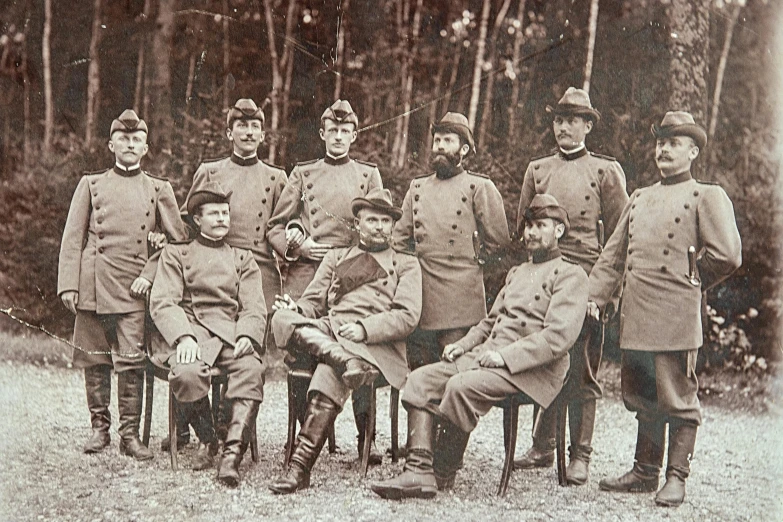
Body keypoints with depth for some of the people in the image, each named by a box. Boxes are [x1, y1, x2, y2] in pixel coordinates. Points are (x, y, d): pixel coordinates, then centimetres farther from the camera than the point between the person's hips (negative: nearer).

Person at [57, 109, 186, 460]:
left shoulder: (159, 189, 10)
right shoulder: (91, 184, 10)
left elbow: (176, 239, 10)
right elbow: (73, 238, 7)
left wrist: (150, 274, -2)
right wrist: (68, 285, -2)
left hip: (134, 289, -1)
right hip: (94, 285, 1)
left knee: (132, 362, -5)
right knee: (95, 360, 6)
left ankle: (130, 434, 3)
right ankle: (99, 428, 18)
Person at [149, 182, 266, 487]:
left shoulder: (243, 259, 24)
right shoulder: (176, 254, 18)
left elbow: (254, 308, 13)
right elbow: (162, 303, 4)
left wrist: (246, 336, -11)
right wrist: (183, 336, -16)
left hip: (232, 334, 1)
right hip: (190, 330, -1)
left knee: (251, 371, -33)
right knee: (187, 374, -34)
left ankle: (232, 454, -38)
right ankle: (206, 439, -7)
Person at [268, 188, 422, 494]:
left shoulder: (406, 265, 19)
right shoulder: (336, 257, 29)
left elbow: (407, 317, 5)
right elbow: (313, 302, 20)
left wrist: (364, 328, -13)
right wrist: (297, 308, -5)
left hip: (375, 346, -4)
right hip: (324, 333, 4)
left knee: (329, 373, -36)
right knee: (282, 318, -27)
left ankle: (301, 467, -36)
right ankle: (342, 359, -44)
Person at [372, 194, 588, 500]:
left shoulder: (570, 275, 0)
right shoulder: (516, 272, 27)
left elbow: (559, 337, -13)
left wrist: (505, 356, -19)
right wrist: (462, 345, 10)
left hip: (530, 368, -8)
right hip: (486, 354, 8)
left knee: (461, 386, -33)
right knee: (420, 380, -11)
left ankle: (443, 475, -17)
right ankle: (418, 471, -21)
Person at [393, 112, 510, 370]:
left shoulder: (480, 187, 1)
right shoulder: (417, 187, 15)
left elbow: (498, 238, 3)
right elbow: (400, 237, 19)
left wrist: (472, 261, 9)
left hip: (461, 298, -4)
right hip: (420, 295, 4)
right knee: (418, 370, 6)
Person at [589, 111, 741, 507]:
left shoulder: (707, 197, 1)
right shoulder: (639, 199, 19)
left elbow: (727, 254, -10)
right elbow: (613, 255, 17)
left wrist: (689, 284, 0)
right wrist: (594, 296, 6)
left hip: (675, 318, -6)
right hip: (635, 318, 6)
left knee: (678, 399, 1)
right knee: (641, 398, 13)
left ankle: (676, 478, 10)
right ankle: (645, 472, 24)